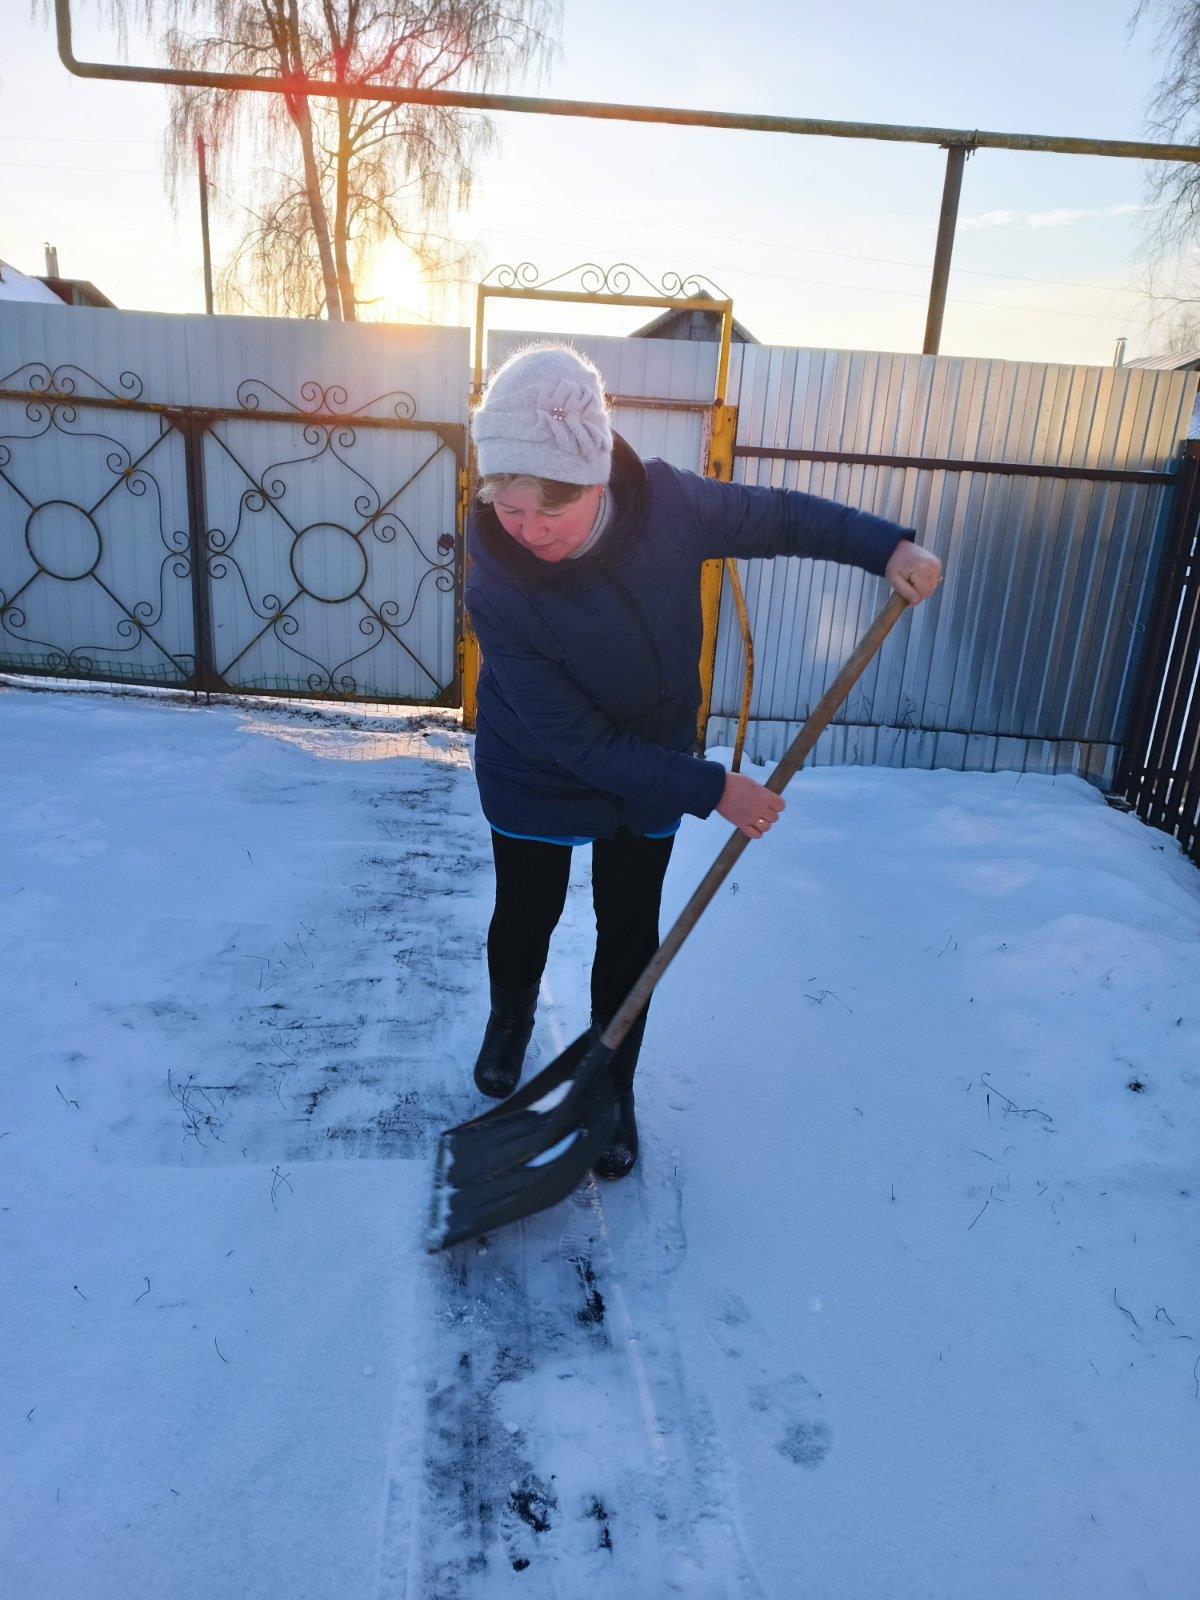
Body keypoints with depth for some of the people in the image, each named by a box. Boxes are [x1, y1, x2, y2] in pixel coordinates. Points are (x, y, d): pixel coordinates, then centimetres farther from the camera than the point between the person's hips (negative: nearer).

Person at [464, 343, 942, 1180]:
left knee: (630, 934, 12)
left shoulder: (664, 501, -24)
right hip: (537, 782, -2)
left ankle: (612, 1086, 34)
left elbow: (777, 516, -4)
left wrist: (887, 545, -15)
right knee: (525, 916, 19)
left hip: (652, 775, 2)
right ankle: (511, 1017, 52)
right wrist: (712, 789, -28)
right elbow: (581, 745, -28)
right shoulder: (499, 594, -32)